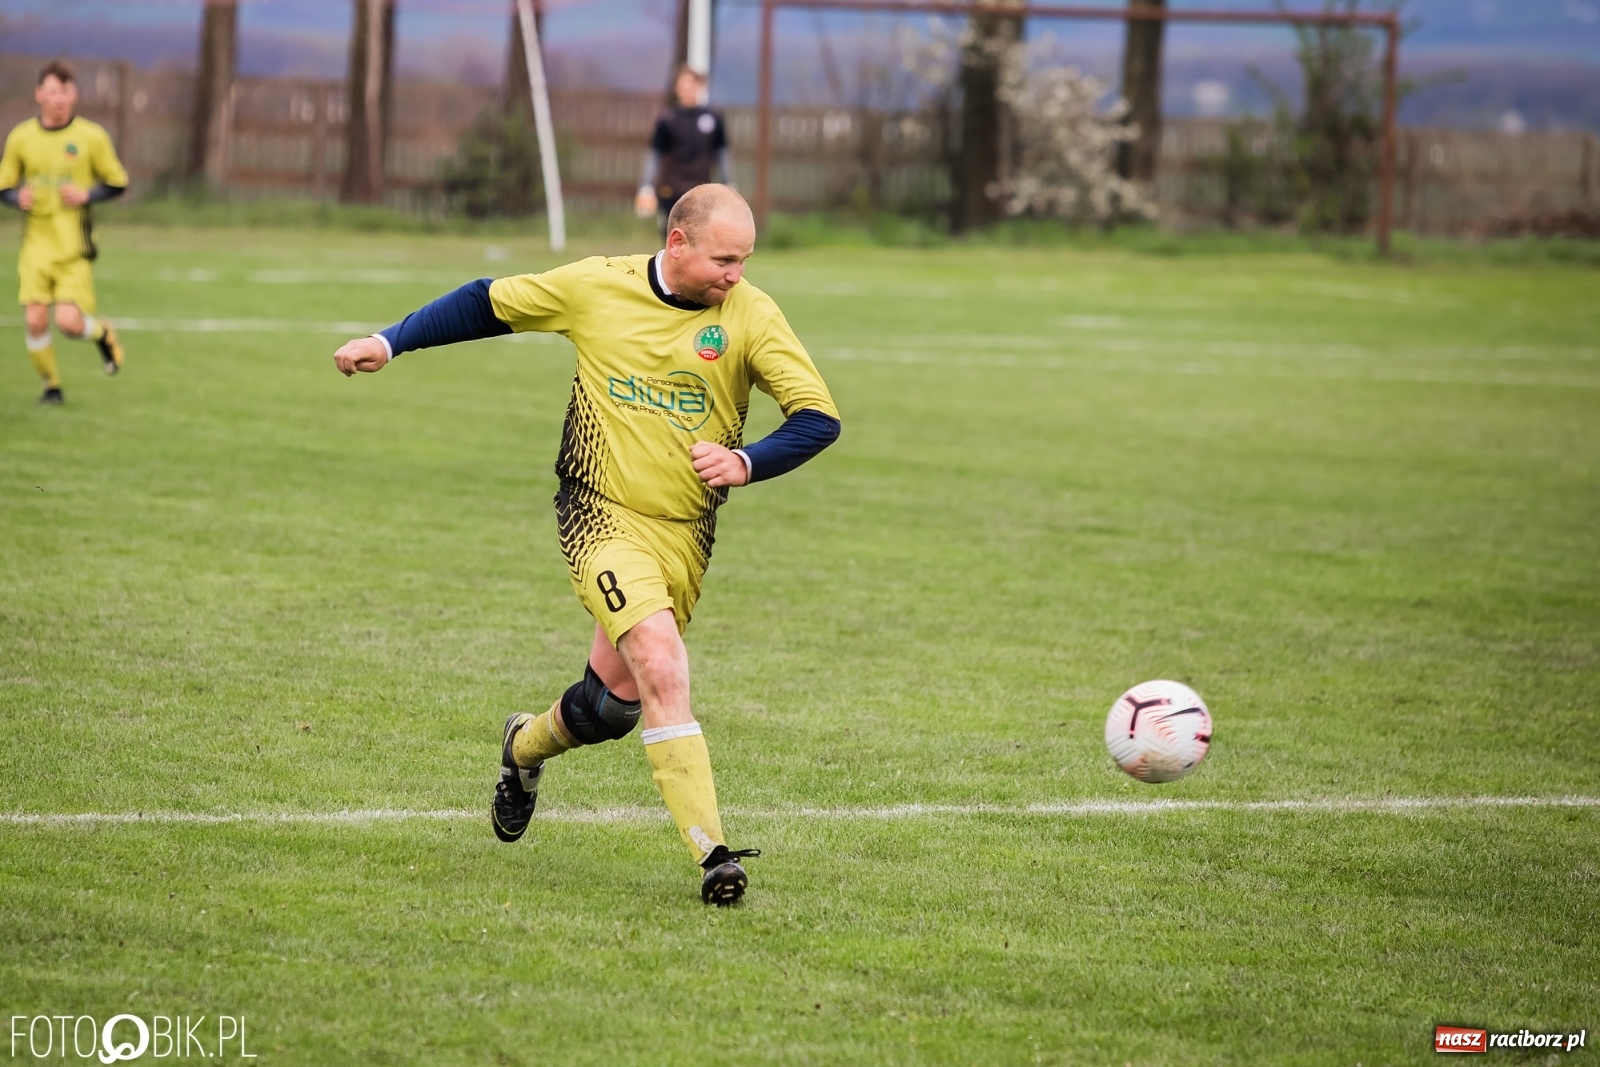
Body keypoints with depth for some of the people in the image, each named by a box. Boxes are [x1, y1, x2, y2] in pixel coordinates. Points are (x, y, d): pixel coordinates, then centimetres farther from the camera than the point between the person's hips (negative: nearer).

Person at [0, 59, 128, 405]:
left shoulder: (92, 137, -2)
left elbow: (118, 183, 6)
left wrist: (87, 195, -12)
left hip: (75, 246, -2)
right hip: (36, 244, 2)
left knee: (69, 322, -14)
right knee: (35, 320, -8)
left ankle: (103, 334, 22)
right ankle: (51, 386, 14)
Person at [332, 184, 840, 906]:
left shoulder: (751, 316, -5)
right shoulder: (596, 286, -4)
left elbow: (819, 417, -5)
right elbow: (489, 304, 10)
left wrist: (746, 462, -21)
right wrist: (390, 342, 8)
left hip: (685, 532, 3)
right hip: (601, 515, -3)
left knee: (617, 700, 8)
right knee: (662, 664, -23)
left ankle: (526, 746, 43)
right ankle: (711, 852, -25)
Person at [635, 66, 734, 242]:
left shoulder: (713, 119, 4)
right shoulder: (667, 120, -2)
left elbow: (723, 155, 12)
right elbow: (653, 156, -1)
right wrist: (646, 188, -9)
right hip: (670, 194, -2)